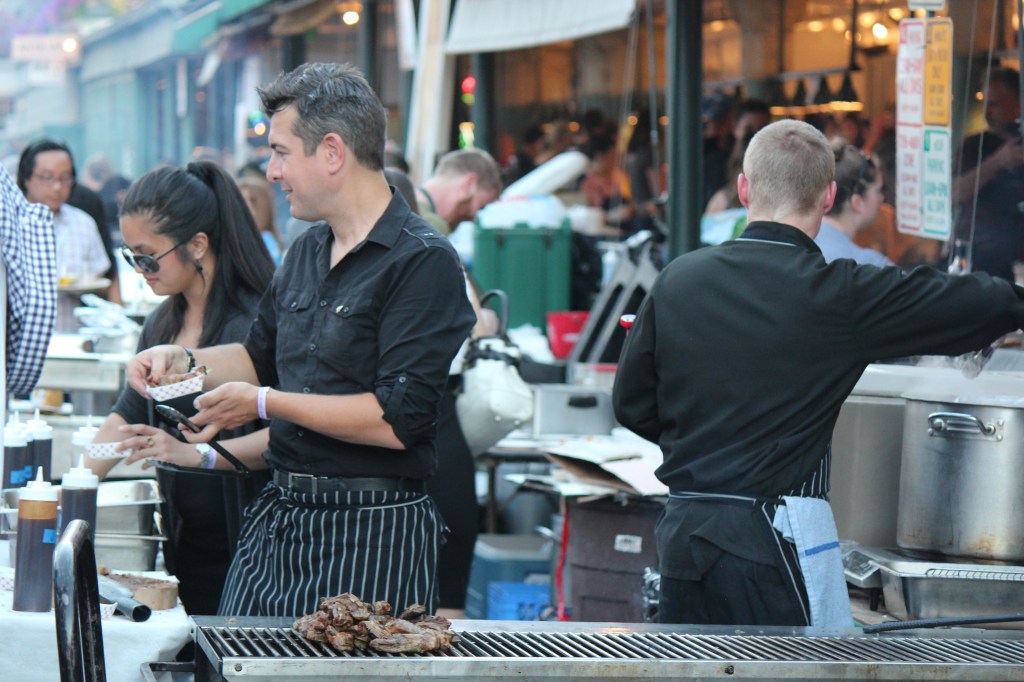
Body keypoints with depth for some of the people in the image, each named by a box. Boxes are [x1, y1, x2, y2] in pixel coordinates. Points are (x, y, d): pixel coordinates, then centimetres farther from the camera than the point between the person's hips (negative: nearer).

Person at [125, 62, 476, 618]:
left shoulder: (423, 262, -13)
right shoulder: (308, 251, 14)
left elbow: (397, 419, -22)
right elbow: (263, 357, 30)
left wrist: (265, 403, -15)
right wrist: (183, 361, 11)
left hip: (370, 536, -8)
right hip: (277, 520, 8)